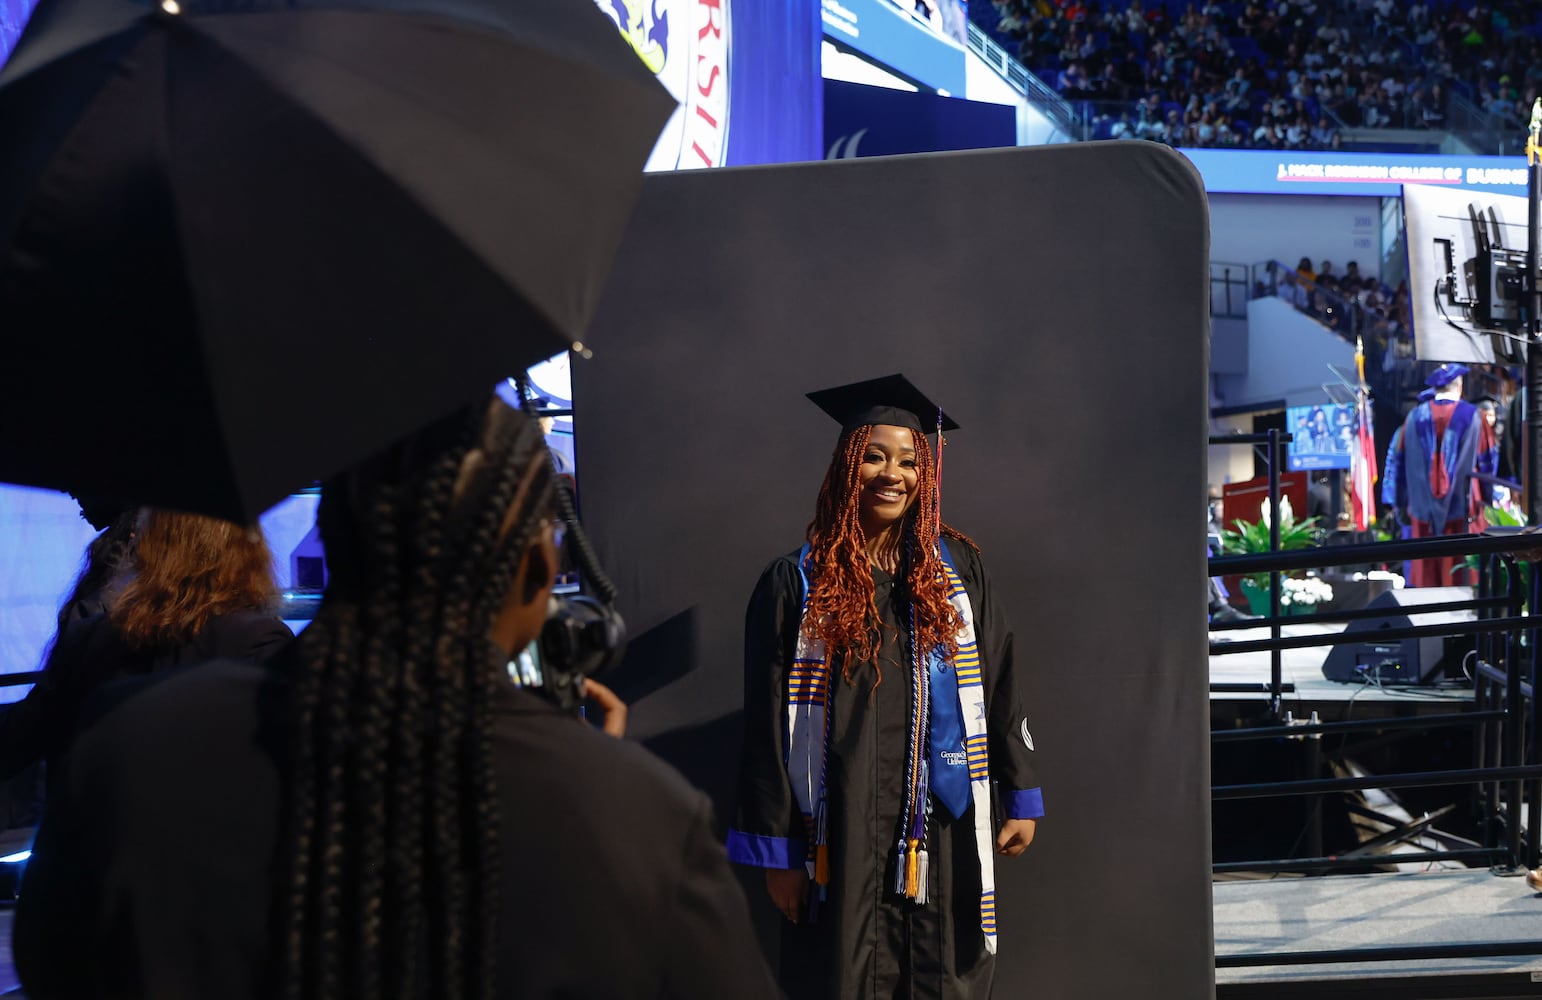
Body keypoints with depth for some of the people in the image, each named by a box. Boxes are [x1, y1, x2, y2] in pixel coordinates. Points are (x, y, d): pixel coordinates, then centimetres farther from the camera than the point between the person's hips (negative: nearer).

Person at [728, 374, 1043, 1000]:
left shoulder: (957, 571, 8)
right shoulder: (798, 585, -1)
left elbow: (1001, 685, 10)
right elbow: (768, 724, -2)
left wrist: (1022, 799, 6)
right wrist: (778, 852, -6)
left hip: (943, 834, 2)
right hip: (842, 838, -2)